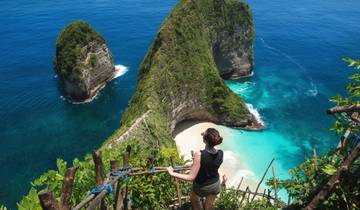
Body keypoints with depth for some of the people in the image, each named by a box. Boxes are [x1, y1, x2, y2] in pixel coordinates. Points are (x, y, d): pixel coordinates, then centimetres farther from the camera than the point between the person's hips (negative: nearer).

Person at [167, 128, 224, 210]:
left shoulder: (199, 154, -36)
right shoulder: (220, 153, -20)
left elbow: (191, 177, -31)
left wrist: (172, 173, -23)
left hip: (201, 186, -3)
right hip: (215, 184, 4)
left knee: (194, 198, 31)